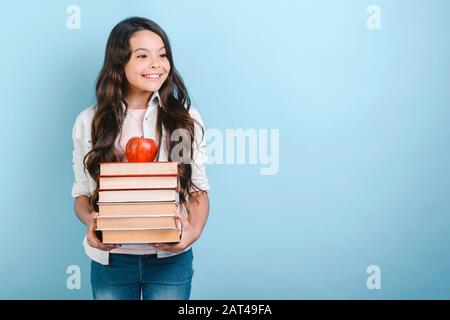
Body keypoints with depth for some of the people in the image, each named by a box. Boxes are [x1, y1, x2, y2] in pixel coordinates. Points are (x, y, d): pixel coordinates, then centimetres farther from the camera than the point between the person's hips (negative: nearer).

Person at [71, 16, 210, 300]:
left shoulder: (186, 118, -1)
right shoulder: (89, 122, 0)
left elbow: (198, 189, 2)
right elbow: (83, 193, 5)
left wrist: (195, 230, -17)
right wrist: (90, 221, -16)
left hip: (171, 258, 0)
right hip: (110, 259, 0)